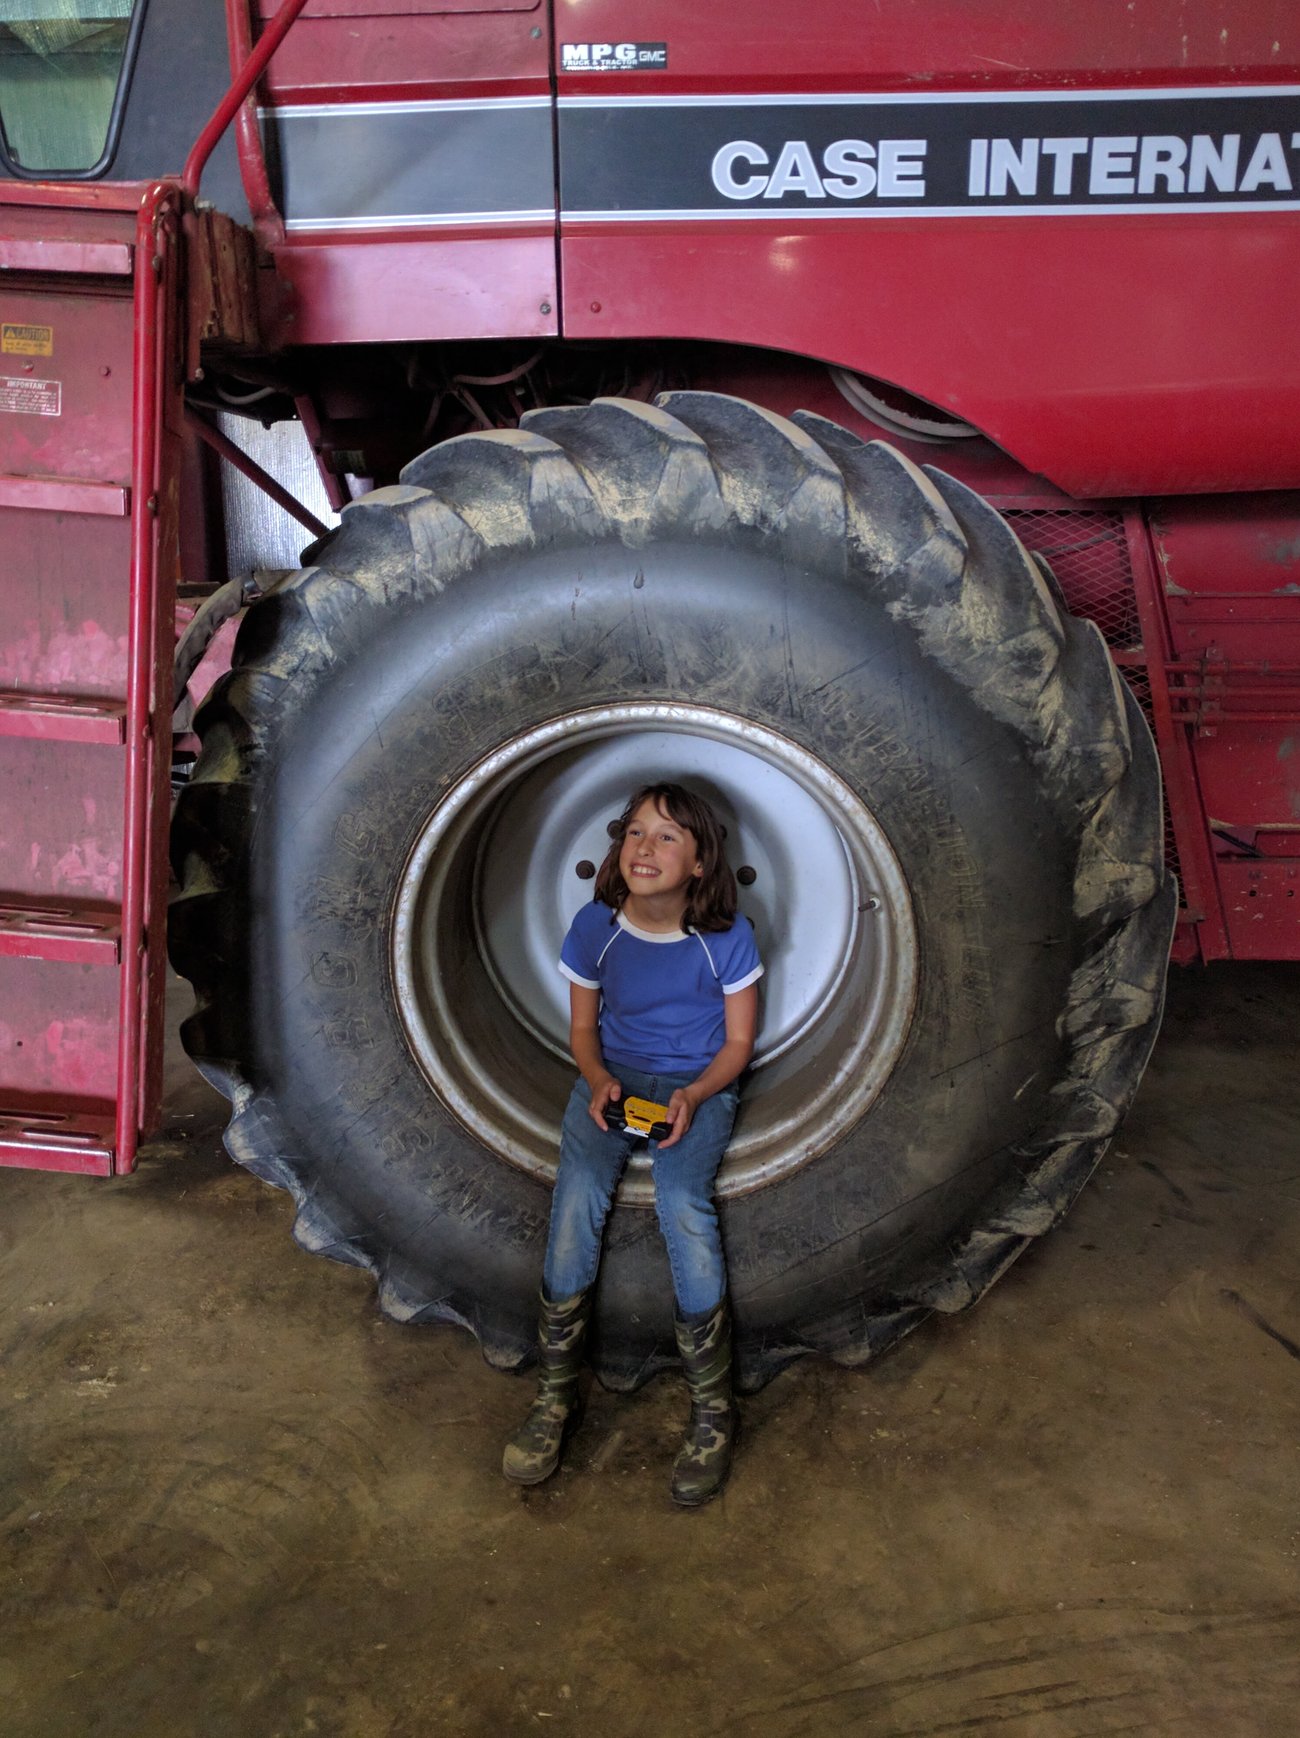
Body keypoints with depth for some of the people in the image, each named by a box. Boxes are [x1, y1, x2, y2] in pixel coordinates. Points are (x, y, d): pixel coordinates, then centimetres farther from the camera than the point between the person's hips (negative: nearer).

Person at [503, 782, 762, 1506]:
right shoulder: (595, 926, -5)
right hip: (613, 1075, 2)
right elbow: (582, 1027, 7)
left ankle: (713, 1412, -16)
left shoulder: (726, 936, -11)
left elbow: (739, 1043, -2)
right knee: (578, 1195, -26)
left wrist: (693, 1095, -20)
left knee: (683, 1201, -31)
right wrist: (599, 1081, -13)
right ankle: (556, 1398, -11)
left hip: (698, 1084, -2)